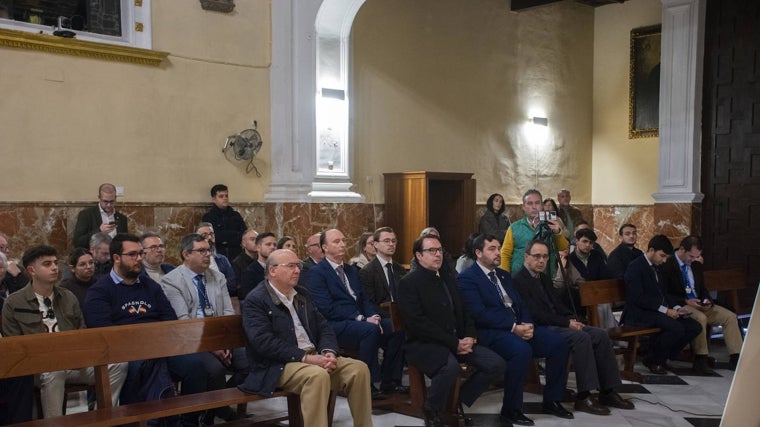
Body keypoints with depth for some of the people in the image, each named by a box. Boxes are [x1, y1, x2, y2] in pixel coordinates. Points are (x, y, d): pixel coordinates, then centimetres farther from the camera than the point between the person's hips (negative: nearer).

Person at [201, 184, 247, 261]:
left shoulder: (236, 215, 12)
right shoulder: (208, 217, 2)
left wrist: (228, 241, -8)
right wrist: (235, 234, -2)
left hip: (236, 257, 3)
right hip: (216, 256, -3)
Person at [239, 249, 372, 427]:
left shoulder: (302, 294, 17)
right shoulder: (255, 300, -6)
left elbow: (324, 328, 14)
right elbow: (264, 342, -18)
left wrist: (328, 352, -9)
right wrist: (305, 357, -22)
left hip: (314, 357, 7)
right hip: (278, 365, -7)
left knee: (359, 369, -13)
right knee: (318, 376, -35)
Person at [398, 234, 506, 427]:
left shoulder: (448, 280, 18)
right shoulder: (408, 283, -7)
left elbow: (464, 312, 19)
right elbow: (418, 323, -17)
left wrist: (470, 336, -3)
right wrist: (454, 343, -18)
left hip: (459, 341, 7)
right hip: (423, 344, -7)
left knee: (497, 365, -10)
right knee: (450, 366, -37)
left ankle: (458, 400, 9)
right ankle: (432, 411, -9)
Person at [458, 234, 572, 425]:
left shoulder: (504, 275, 21)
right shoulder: (467, 278, -6)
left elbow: (521, 304, 17)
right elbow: (480, 314, -17)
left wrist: (527, 324, -5)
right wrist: (513, 328, -20)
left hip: (519, 327, 8)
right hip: (491, 332, -8)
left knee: (558, 343, -9)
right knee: (522, 350, -35)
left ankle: (552, 400, 5)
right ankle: (511, 409, -18)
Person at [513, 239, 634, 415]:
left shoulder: (544, 278, 20)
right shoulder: (520, 281, -11)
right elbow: (536, 314, -18)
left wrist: (572, 319, -1)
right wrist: (567, 322, -17)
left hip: (558, 324, 9)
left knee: (601, 335, -8)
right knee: (581, 337, -30)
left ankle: (607, 391, -6)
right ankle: (583, 397, -26)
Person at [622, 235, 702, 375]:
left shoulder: (655, 268, 18)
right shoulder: (635, 267, -11)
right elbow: (638, 298, -20)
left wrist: (675, 309, 1)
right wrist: (665, 310, -21)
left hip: (659, 311, 9)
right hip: (639, 314, -9)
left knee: (695, 327, -5)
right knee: (677, 328, -29)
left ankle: (662, 357, 7)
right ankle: (652, 360, -7)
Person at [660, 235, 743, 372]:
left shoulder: (696, 265, 14)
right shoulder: (667, 265, -10)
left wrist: (707, 300, 0)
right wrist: (686, 301, -21)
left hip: (699, 304, 8)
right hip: (680, 306, -8)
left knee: (730, 316, -7)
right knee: (700, 318, -36)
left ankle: (735, 359, -6)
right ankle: (700, 360, -24)